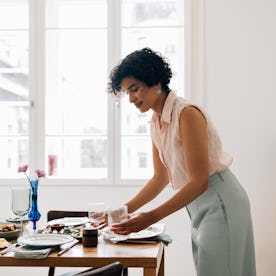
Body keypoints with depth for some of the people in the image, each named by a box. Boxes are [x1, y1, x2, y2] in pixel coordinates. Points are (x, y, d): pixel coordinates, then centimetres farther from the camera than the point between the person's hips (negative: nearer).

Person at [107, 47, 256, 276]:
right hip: (199, 207, 8)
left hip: (221, 204, -8)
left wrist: (151, 217, -25)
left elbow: (200, 182, -22)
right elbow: (161, 178, 13)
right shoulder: (156, 122, 6)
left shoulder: (187, 113, -20)